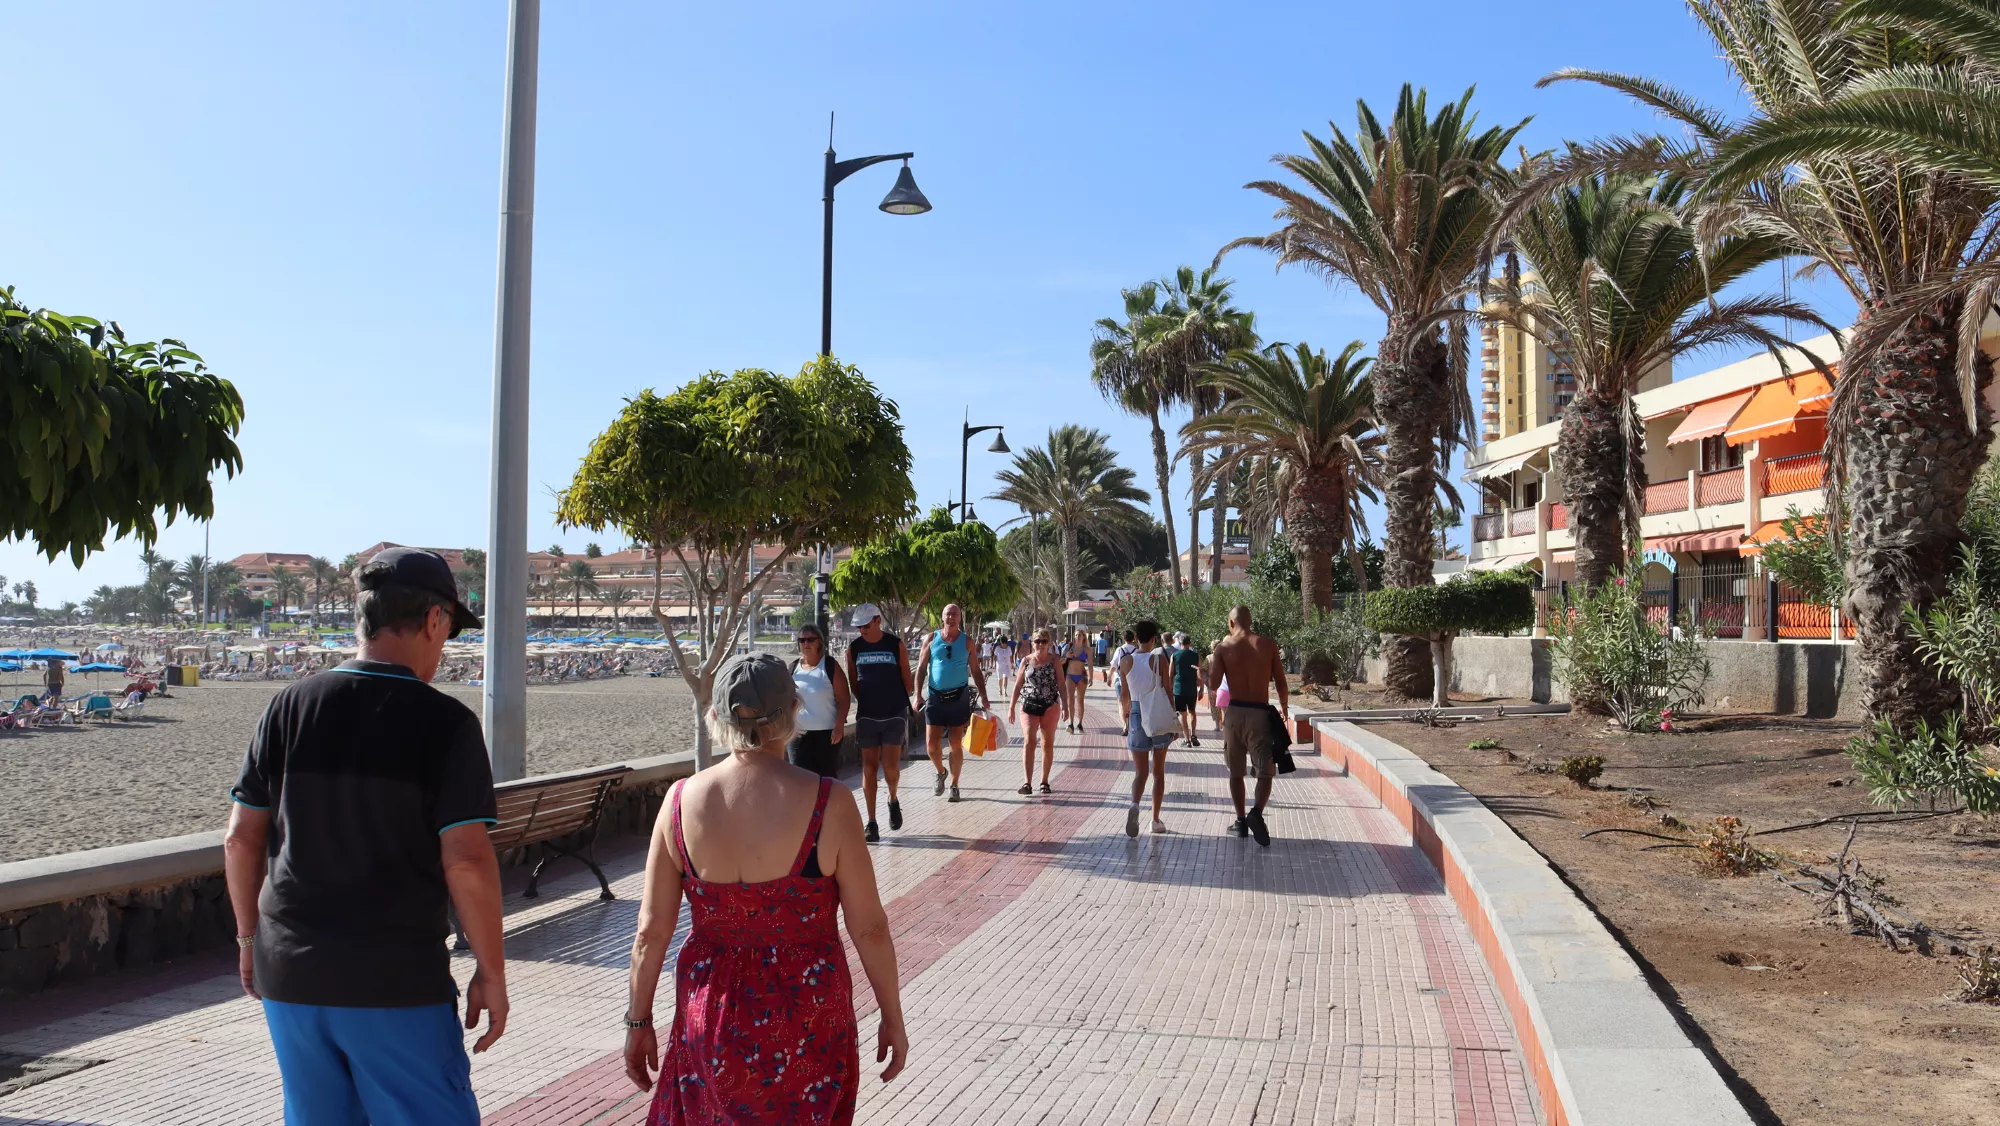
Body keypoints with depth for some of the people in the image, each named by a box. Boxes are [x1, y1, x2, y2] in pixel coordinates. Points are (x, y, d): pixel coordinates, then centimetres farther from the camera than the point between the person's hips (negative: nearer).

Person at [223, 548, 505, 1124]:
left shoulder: (290, 707, 1)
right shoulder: (446, 723, -12)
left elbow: (241, 839, 5)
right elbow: (466, 860, -15)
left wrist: (250, 938, 18)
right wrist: (491, 972, -6)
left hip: (289, 972, 5)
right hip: (398, 982, -5)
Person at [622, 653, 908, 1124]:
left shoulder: (681, 801, -10)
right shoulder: (828, 804, -17)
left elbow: (651, 931, -4)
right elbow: (869, 929, -11)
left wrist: (639, 1020, 9)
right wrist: (892, 1017, 2)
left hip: (710, 1018, 2)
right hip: (805, 1026, -2)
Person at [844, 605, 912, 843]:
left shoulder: (896, 645, -5)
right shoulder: (854, 648, 1)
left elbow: (907, 679, 3)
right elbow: (853, 681, 11)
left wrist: (900, 702, 6)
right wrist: (865, 702, 8)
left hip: (894, 714, -2)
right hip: (867, 715, 2)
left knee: (890, 765, -10)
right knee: (869, 767, 2)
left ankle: (893, 801, 22)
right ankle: (871, 823, 8)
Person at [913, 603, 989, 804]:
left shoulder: (967, 641, 4)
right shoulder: (931, 639, 3)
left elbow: (976, 671, 7)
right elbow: (921, 668, 4)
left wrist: (983, 697, 0)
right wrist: (918, 695, -4)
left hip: (959, 697, -1)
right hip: (935, 697, 1)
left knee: (956, 744, 2)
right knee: (931, 744, 0)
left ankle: (954, 786, 13)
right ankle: (941, 772, 29)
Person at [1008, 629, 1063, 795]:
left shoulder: (1055, 661, 1)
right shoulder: (1026, 661, 4)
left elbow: (1061, 684, 2)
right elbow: (1018, 685, 9)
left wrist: (1065, 705, -6)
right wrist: (1012, 707, 6)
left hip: (1050, 706, 0)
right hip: (1029, 705, 0)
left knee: (1048, 744, 7)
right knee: (1029, 742, -12)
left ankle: (1044, 781, 18)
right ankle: (1027, 782, -17)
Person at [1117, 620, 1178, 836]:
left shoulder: (1126, 661, 0)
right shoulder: (1159, 658, -6)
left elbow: (1124, 695, 8)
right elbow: (1168, 690, -4)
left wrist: (1126, 716, 25)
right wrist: (1173, 719, 4)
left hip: (1137, 715, 1)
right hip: (1160, 717, -1)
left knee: (1140, 771, 3)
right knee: (1159, 771, 13)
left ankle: (1134, 805, -26)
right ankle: (1156, 819, 16)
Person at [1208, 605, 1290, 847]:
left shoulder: (1224, 647, -2)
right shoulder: (1268, 645, 0)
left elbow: (1214, 685, -5)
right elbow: (1280, 683, 2)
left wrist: (1215, 656, 11)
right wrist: (1284, 708, 18)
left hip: (1234, 712, 1)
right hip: (1260, 713, -1)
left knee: (1236, 772, 15)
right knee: (1265, 770, 2)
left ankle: (1241, 821, 19)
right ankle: (1256, 812, -22)